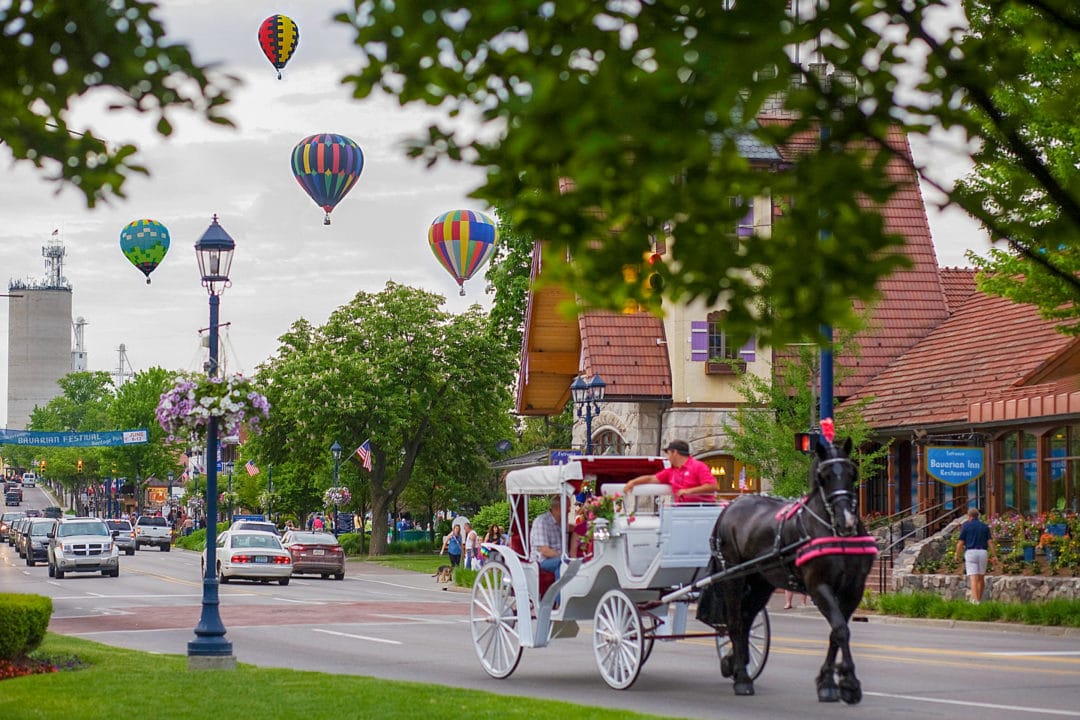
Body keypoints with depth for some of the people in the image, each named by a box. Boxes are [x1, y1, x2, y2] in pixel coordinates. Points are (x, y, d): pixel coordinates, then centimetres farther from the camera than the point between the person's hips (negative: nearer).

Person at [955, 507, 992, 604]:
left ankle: (975, 601, -24)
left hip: (970, 553, -3)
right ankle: (979, 600, 23)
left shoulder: (966, 526, 1)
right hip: (982, 553, 3)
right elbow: (989, 542, 0)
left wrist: (957, 555, 14)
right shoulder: (985, 526, 9)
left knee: (973, 579, -10)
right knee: (981, 578, 17)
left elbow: (960, 543, -1)